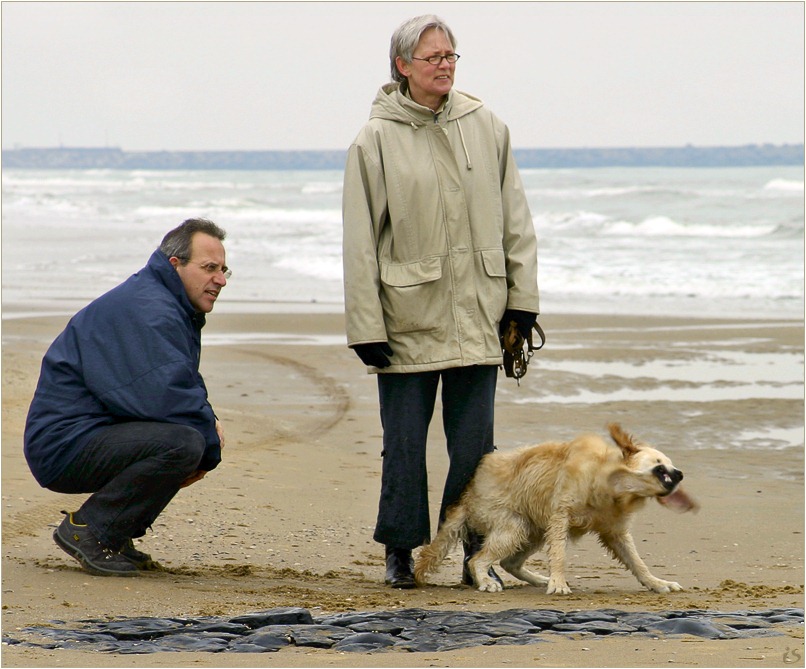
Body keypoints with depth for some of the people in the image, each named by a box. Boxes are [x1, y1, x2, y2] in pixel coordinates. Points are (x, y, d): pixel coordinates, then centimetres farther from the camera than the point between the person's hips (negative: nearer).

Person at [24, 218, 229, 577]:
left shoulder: (170, 307, 18)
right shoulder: (147, 310, -17)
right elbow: (168, 397, -25)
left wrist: (208, 421, 6)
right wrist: (210, 444, -8)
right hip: (64, 446, -11)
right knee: (184, 442, -28)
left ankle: (117, 536, 10)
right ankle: (88, 530, -16)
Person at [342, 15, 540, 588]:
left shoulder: (486, 128, 6)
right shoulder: (377, 140, -2)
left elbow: (515, 219, 11)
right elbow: (361, 242, -2)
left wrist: (522, 296, 5)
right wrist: (366, 326, -7)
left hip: (476, 316, 2)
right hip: (408, 315, -2)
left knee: (475, 443, 4)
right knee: (405, 443, 3)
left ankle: (479, 551, 12)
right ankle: (401, 552, 14)